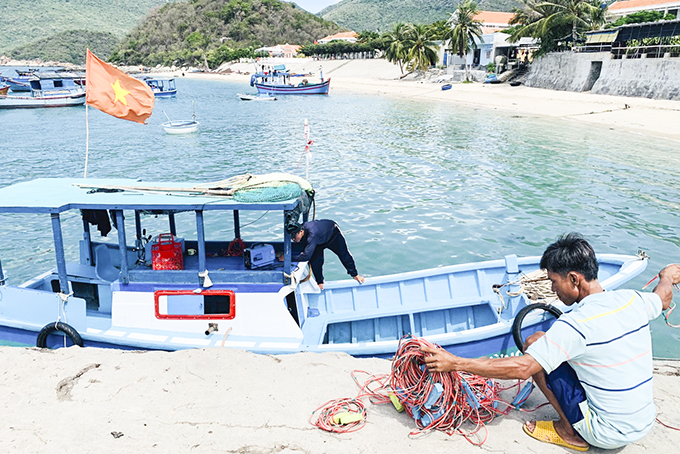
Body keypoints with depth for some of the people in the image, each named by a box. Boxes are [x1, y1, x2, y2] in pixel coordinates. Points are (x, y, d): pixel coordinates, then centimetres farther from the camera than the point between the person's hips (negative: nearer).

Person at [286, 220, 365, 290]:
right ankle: (320, 282, 15)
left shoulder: (312, 235, -51)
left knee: (343, 254, 13)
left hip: (333, 233, -5)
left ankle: (354, 274, 35)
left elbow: (306, 256, -54)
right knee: (314, 261, -7)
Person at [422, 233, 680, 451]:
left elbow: (521, 368, -30)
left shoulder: (576, 324, -27)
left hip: (608, 435, -7)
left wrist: (454, 363, -26)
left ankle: (570, 433, 3)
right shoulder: (632, 300, -7)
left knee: (534, 343, -9)